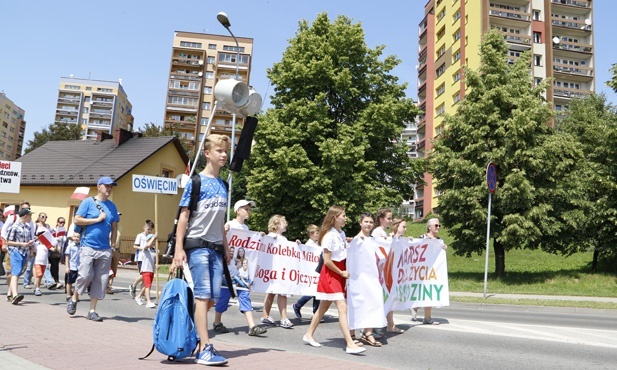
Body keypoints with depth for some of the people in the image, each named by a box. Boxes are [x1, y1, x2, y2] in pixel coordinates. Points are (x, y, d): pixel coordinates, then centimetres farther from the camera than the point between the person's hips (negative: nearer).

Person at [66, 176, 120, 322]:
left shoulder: (112, 206, 13)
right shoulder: (88, 202, 1)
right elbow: (77, 220, -5)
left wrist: (113, 245, 10)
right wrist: (97, 219, -9)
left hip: (105, 250, 4)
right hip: (88, 246, -4)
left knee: (101, 280, 3)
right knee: (85, 275, -11)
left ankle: (92, 311, 12)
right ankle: (74, 299, 19)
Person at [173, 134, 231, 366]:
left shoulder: (223, 185, 14)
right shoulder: (196, 181, -4)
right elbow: (184, 216, -7)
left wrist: (225, 247, 19)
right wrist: (179, 249, -12)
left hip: (216, 247, 6)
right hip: (197, 245, -6)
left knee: (212, 298, 6)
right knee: (202, 295, -9)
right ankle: (205, 349, -7)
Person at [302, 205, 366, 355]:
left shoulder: (342, 233, 8)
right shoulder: (329, 235, -16)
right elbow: (327, 261, -17)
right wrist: (341, 273, -12)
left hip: (340, 273, 8)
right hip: (331, 274, -8)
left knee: (324, 307, 15)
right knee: (342, 308, -13)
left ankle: (309, 334, 28)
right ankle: (350, 344, -12)